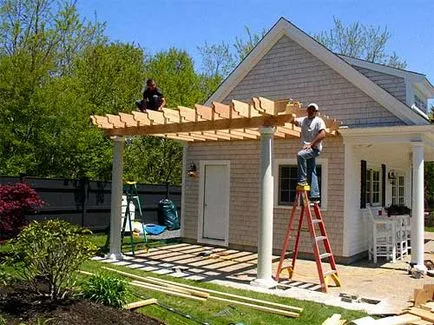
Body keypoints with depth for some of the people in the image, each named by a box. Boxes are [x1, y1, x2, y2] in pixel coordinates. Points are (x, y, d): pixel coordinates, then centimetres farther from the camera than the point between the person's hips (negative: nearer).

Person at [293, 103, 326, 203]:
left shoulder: (319, 121, -3)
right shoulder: (303, 120, 15)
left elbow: (322, 134, -15)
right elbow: (293, 120, 2)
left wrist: (311, 144, -19)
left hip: (315, 148, -7)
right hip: (307, 148, 7)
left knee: (300, 155, -32)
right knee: (312, 173, 6)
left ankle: (302, 179, -23)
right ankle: (315, 196, 8)